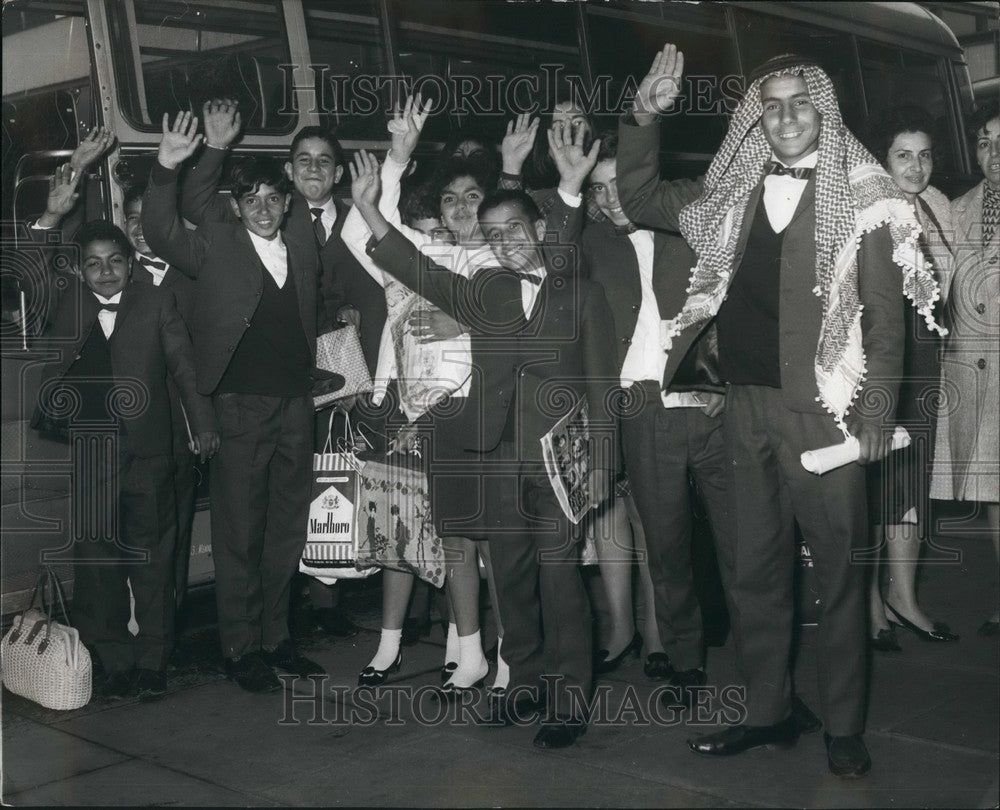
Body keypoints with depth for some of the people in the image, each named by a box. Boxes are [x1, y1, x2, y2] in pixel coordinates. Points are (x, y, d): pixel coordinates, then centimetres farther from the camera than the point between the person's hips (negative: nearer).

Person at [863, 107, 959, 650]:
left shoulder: (938, 209, 10)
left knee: (912, 476, 10)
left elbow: (942, 286, 17)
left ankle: (903, 596, 21)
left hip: (922, 354, 6)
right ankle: (871, 601, 11)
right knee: (872, 479, 0)